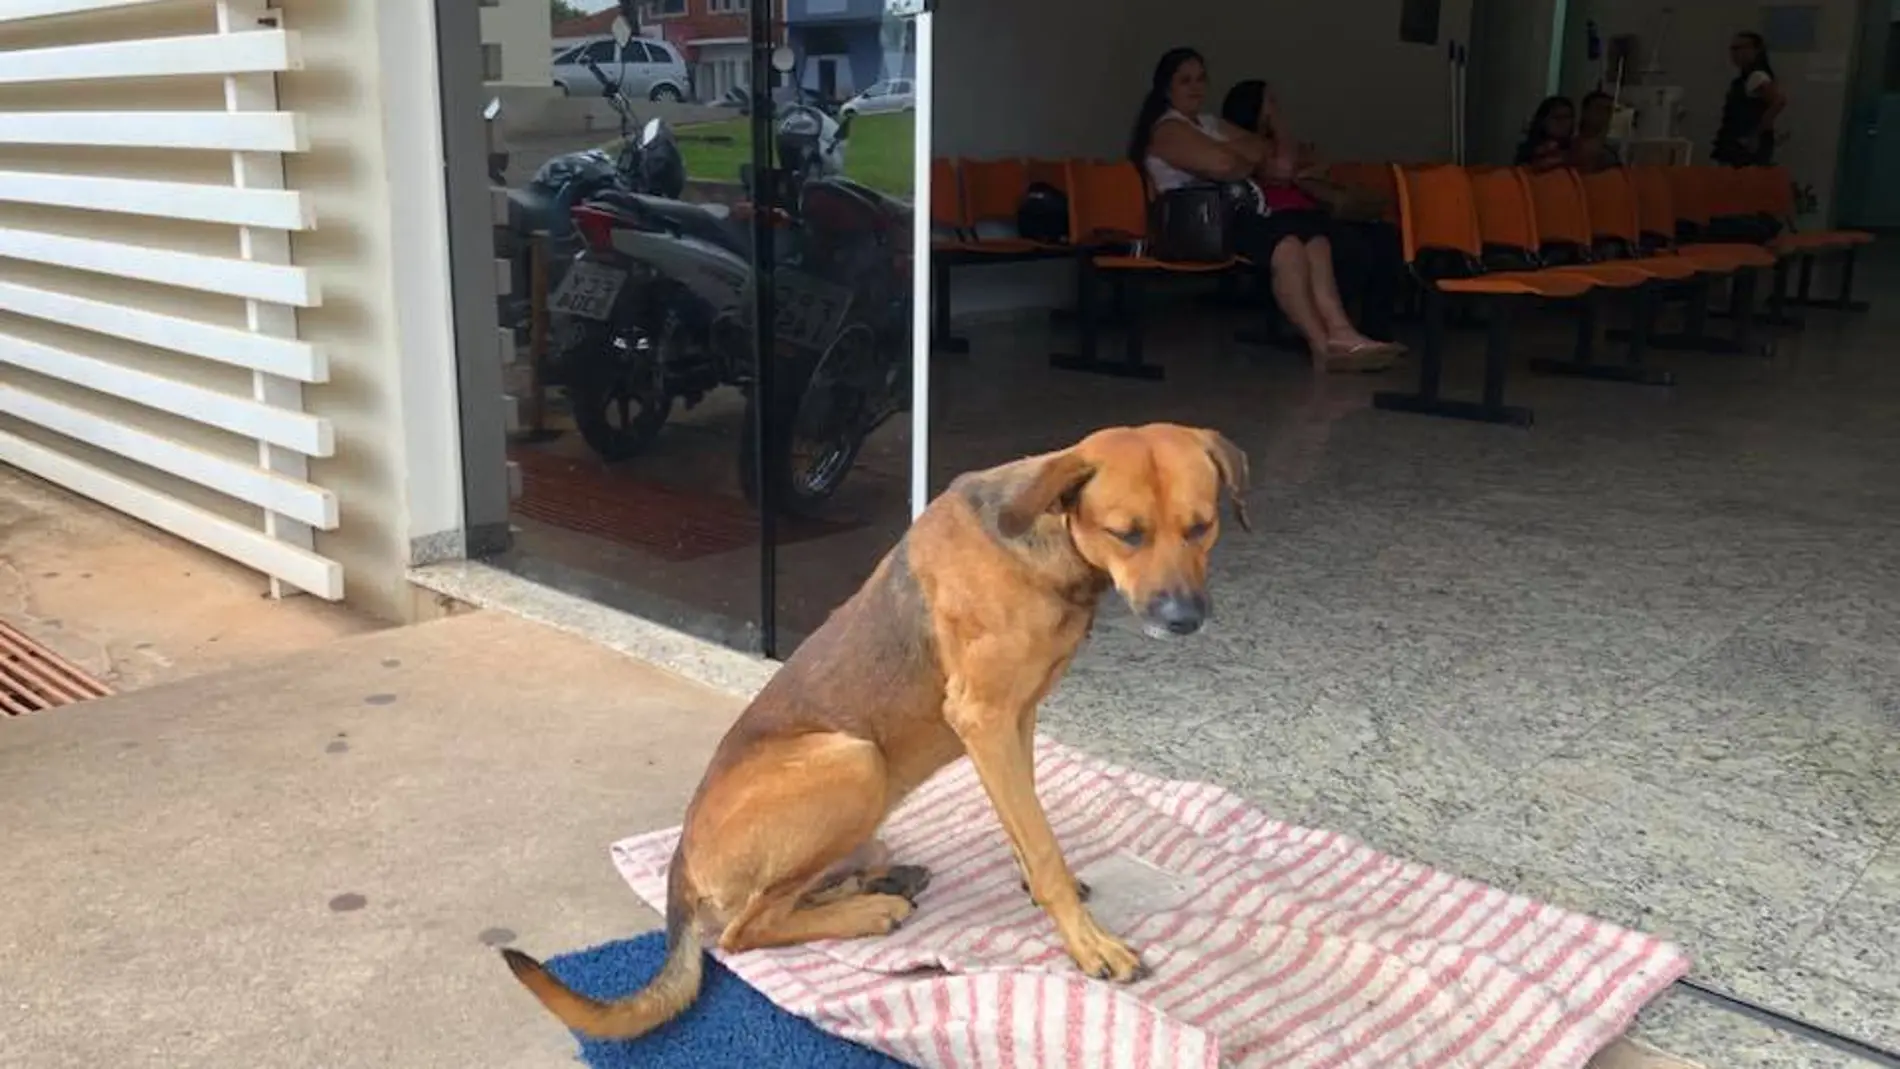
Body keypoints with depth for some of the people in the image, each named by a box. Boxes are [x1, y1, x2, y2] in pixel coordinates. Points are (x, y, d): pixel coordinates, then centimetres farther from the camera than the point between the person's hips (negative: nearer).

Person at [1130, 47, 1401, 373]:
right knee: (1286, 245, -33)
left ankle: (1340, 333, -37)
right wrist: (1258, 165, 6)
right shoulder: (1166, 129, 3)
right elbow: (1222, 165, -15)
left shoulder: (1212, 124, 30)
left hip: (1242, 210, 8)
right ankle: (1322, 343, -36)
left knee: (1313, 234, -23)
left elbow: (1280, 154, 25)